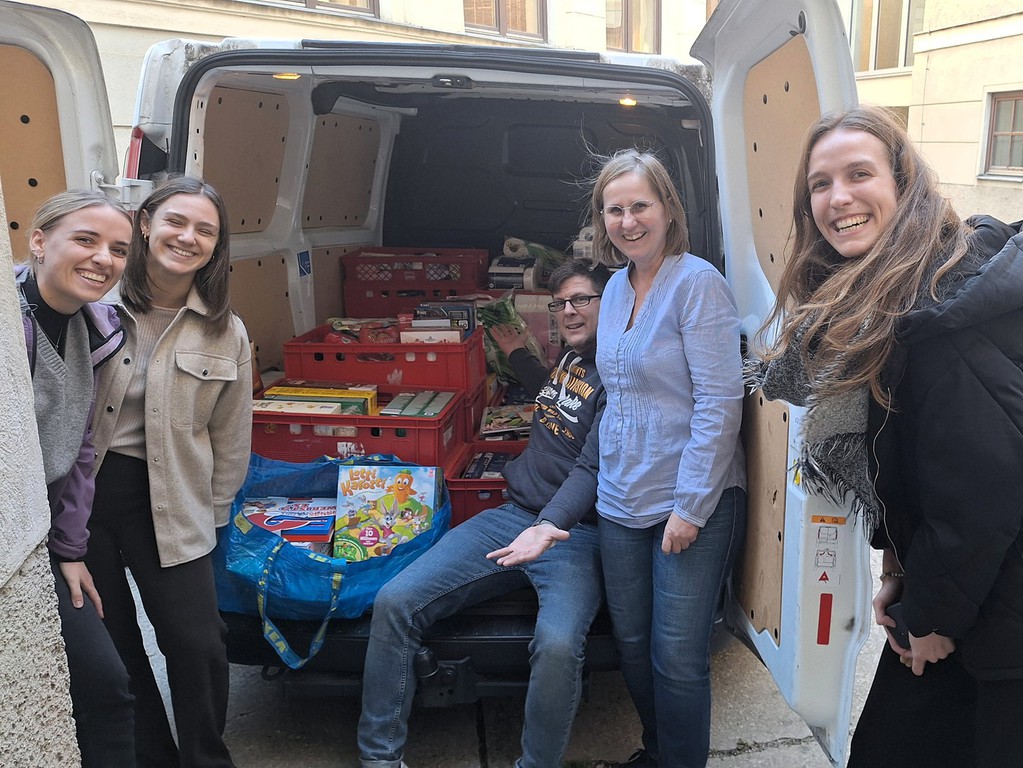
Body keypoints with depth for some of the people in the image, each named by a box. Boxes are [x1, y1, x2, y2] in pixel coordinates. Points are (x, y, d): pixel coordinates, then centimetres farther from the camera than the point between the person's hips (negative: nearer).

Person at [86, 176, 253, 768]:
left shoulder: (226, 333, 0)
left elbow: (232, 436, 6)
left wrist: (213, 511, 7)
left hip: (169, 505, 0)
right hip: (81, 492, 0)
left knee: (199, 644, 2)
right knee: (111, 642, 12)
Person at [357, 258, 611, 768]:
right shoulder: (572, 355, 17)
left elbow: (591, 468, -18)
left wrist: (551, 526, -34)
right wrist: (517, 351, 36)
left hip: (574, 533, -6)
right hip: (511, 515, 7)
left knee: (557, 645, -36)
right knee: (394, 602, -9)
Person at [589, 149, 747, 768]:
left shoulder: (698, 283, -13)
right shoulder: (616, 287, 9)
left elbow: (720, 403, -18)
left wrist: (690, 506, -19)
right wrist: (611, 475, 15)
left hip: (692, 502, -7)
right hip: (622, 501, 7)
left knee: (677, 658, 2)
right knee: (632, 641, 17)